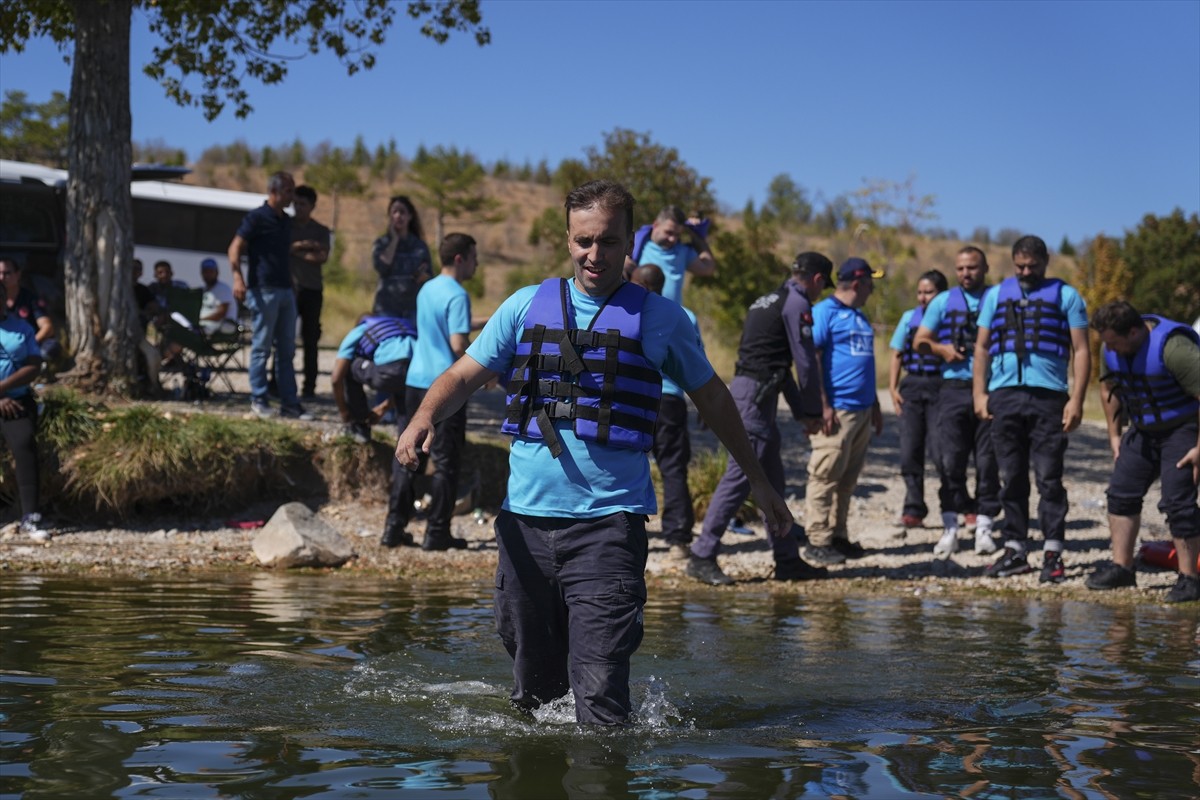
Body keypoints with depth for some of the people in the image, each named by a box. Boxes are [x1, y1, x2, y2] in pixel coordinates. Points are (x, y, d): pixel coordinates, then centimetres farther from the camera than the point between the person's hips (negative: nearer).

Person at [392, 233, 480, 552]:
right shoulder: (457, 295, -13)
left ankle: (395, 525, 11)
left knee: (409, 457, 11)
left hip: (416, 382, 8)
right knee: (446, 462, 0)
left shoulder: (426, 289, 13)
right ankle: (437, 533, 1)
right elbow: (458, 345, -21)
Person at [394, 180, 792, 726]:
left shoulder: (659, 319, 5)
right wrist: (424, 417, -16)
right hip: (526, 515, 3)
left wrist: (758, 482, 20)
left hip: (610, 519, -3)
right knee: (533, 678, 12)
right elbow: (464, 376, 6)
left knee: (599, 686, -13)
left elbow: (712, 398, 16)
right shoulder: (528, 306, 10)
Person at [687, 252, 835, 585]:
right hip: (755, 393, -10)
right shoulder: (797, 302, -6)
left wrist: (800, 411, 24)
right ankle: (702, 556, -12)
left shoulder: (769, 300, 23)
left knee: (772, 480, 13)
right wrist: (814, 411, -1)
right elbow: (805, 361, -9)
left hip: (756, 396, 10)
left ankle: (787, 559, 17)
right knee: (740, 475, -11)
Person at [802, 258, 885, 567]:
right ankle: (818, 541, -6)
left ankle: (838, 536, 17)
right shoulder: (824, 312, -6)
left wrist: (875, 406, 26)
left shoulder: (859, 317, 21)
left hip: (862, 410, 8)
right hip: (837, 410, -8)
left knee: (847, 480, 11)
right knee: (825, 476, -8)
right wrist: (822, 406, -18)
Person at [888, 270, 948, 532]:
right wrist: (893, 388, 5)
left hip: (940, 386, -4)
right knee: (909, 452, 1)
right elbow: (897, 355, 15)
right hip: (912, 387, 4)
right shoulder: (909, 318, 13)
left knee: (941, 450, -9)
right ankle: (913, 509, 7)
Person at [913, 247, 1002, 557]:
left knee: (987, 461, 0)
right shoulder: (944, 301, 12)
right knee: (950, 459, -4)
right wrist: (941, 348, -7)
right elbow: (920, 340, 13)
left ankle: (984, 526, 6)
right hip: (953, 388, 1)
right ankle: (950, 528, 1)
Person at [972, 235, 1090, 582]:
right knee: (1011, 479, 6)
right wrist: (979, 393, 4)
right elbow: (981, 347, 16)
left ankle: (1053, 554, -1)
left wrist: (1077, 400, -7)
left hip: (1048, 397, -3)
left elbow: (1081, 351, 3)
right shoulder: (996, 295, 16)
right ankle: (1015, 550, 12)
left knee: (1049, 478, -4)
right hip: (1004, 397, 3)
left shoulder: (1066, 296, 7)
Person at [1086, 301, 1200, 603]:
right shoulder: (1113, 350, -4)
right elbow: (1110, 389, 15)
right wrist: (1114, 435, 13)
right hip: (1143, 431, 8)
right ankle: (1121, 568, 15)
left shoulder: (1173, 347, -29)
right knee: (1121, 493, 6)